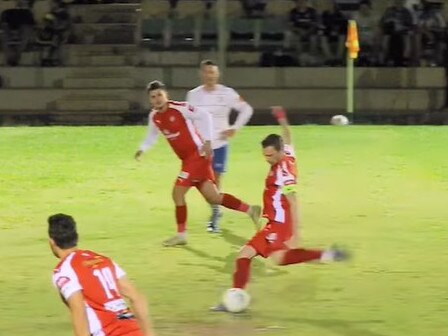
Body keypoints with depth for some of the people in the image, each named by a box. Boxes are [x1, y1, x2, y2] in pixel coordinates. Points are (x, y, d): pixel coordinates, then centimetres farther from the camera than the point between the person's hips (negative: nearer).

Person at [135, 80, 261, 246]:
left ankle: (181, 234, 2)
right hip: (187, 159, 8)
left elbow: (204, 116, -19)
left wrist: (207, 141, -22)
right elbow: (152, 136, 24)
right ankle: (250, 210, 17)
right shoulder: (154, 117, 6)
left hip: (198, 155, -8)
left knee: (178, 192, -10)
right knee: (213, 197, 6)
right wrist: (142, 149, 8)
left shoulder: (179, 108, -17)